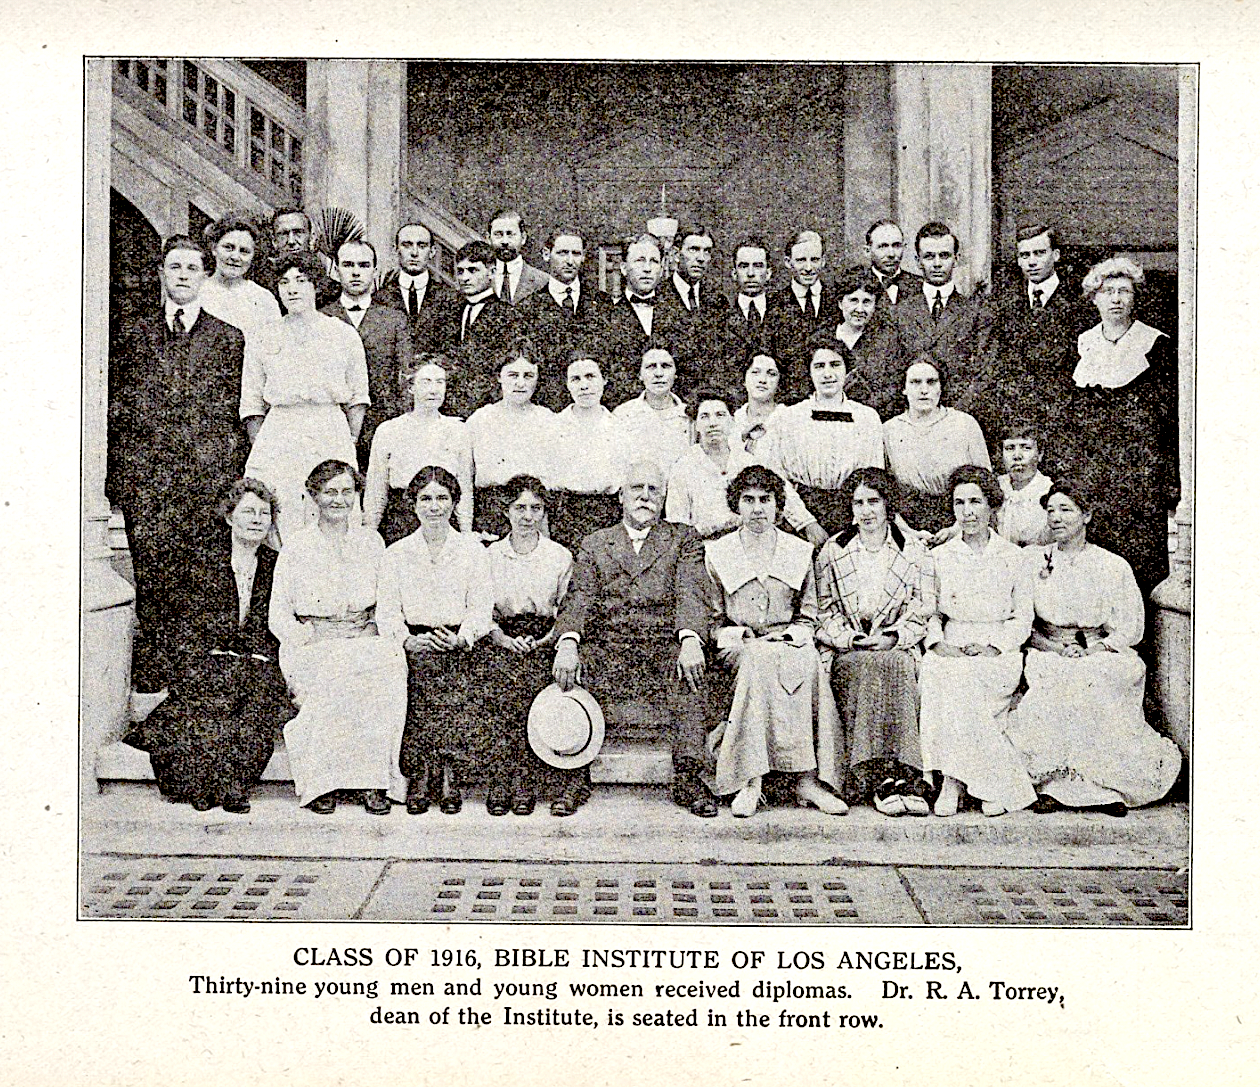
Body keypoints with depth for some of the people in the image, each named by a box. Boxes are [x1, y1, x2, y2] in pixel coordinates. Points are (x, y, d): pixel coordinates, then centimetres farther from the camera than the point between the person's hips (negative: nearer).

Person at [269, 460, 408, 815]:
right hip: (312, 645, -2)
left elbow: (386, 605, 16)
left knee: (392, 662, -32)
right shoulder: (296, 547, 5)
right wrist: (313, 639, -14)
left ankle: (376, 779, -25)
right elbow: (279, 617, 2)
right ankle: (320, 783, -24)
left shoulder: (371, 542, 13)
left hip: (364, 642, 2)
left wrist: (374, 632, -5)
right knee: (338, 671, -36)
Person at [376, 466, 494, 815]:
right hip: (413, 648, 1)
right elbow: (387, 611, 6)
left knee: (455, 695, -27)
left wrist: (460, 638, -14)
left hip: (459, 648, -1)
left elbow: (481, 606, 4)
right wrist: (410, 641, -13)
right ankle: (419, 777, -15)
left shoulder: (473, 550, 12)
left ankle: (450, 777, -13)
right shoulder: (396, 553, 14)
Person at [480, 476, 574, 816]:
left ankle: (525, 784, -16)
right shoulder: (489, 555, 13)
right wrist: (504, 638, -9)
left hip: (543, 643, 0)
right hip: (501, 641, 0)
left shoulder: (561, 556, 11)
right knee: (497, 697, -24)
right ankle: (499, 784, -16)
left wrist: (544, 640, -8)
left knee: (532, 683, -25)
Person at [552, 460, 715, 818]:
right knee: (574, 676, -28)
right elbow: (579, 599, 3)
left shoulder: (684, 538, 16)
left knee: (690, 680, -32)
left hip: (666, 648, -1)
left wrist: (690, 641, -21)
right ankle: (576, 780, -15)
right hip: (607, 650, 1)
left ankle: (688, 780, -20)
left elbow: (692, 594, -1)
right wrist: (567, 642, -18)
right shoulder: (594, 544, 19)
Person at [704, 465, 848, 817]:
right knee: (763, 658, -36)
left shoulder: (800, 552, 14)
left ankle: (751, 780, -35)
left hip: (790, 645, 1)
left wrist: (790, 637, -6)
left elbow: (808, 614, 15)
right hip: (740, 649, -1)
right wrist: (732, 638, -9)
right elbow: (714, 617, 11)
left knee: (807, 661, -34)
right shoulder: (717, 553, 11)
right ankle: (805, 778, -37)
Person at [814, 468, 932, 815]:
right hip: (847, 651, 0)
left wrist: (893, 637, -10)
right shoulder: (832, 551, 12)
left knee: (891, 665, -34)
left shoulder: (912, 551, 12)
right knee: (868, 668, -34)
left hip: (897, 647, 0)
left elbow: (920, 614, 9)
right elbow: (825, 610, 8)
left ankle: (881, 779, -36)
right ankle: (890, 777, -36)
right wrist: (850, 638, -9)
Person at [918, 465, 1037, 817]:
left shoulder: (1012, 556, 8)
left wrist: (992, 646, -10)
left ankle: (953, 779, -22)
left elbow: (1023, 617, 6)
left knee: (962, 677, -34)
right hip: (950, 650, 2)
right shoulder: (939, 556, 13)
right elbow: (929, 611, 11)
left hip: (998, 654, -2)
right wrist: (938, 643, -9)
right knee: (931, 670, -32)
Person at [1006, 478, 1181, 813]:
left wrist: (1093, 650, -11)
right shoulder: (1032, 559, 9)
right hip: (1048, 657, 1)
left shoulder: (1114, 566, 6)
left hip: (1100, 657, -1)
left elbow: (1129, 630, 5)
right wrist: (1054, 648, -10)